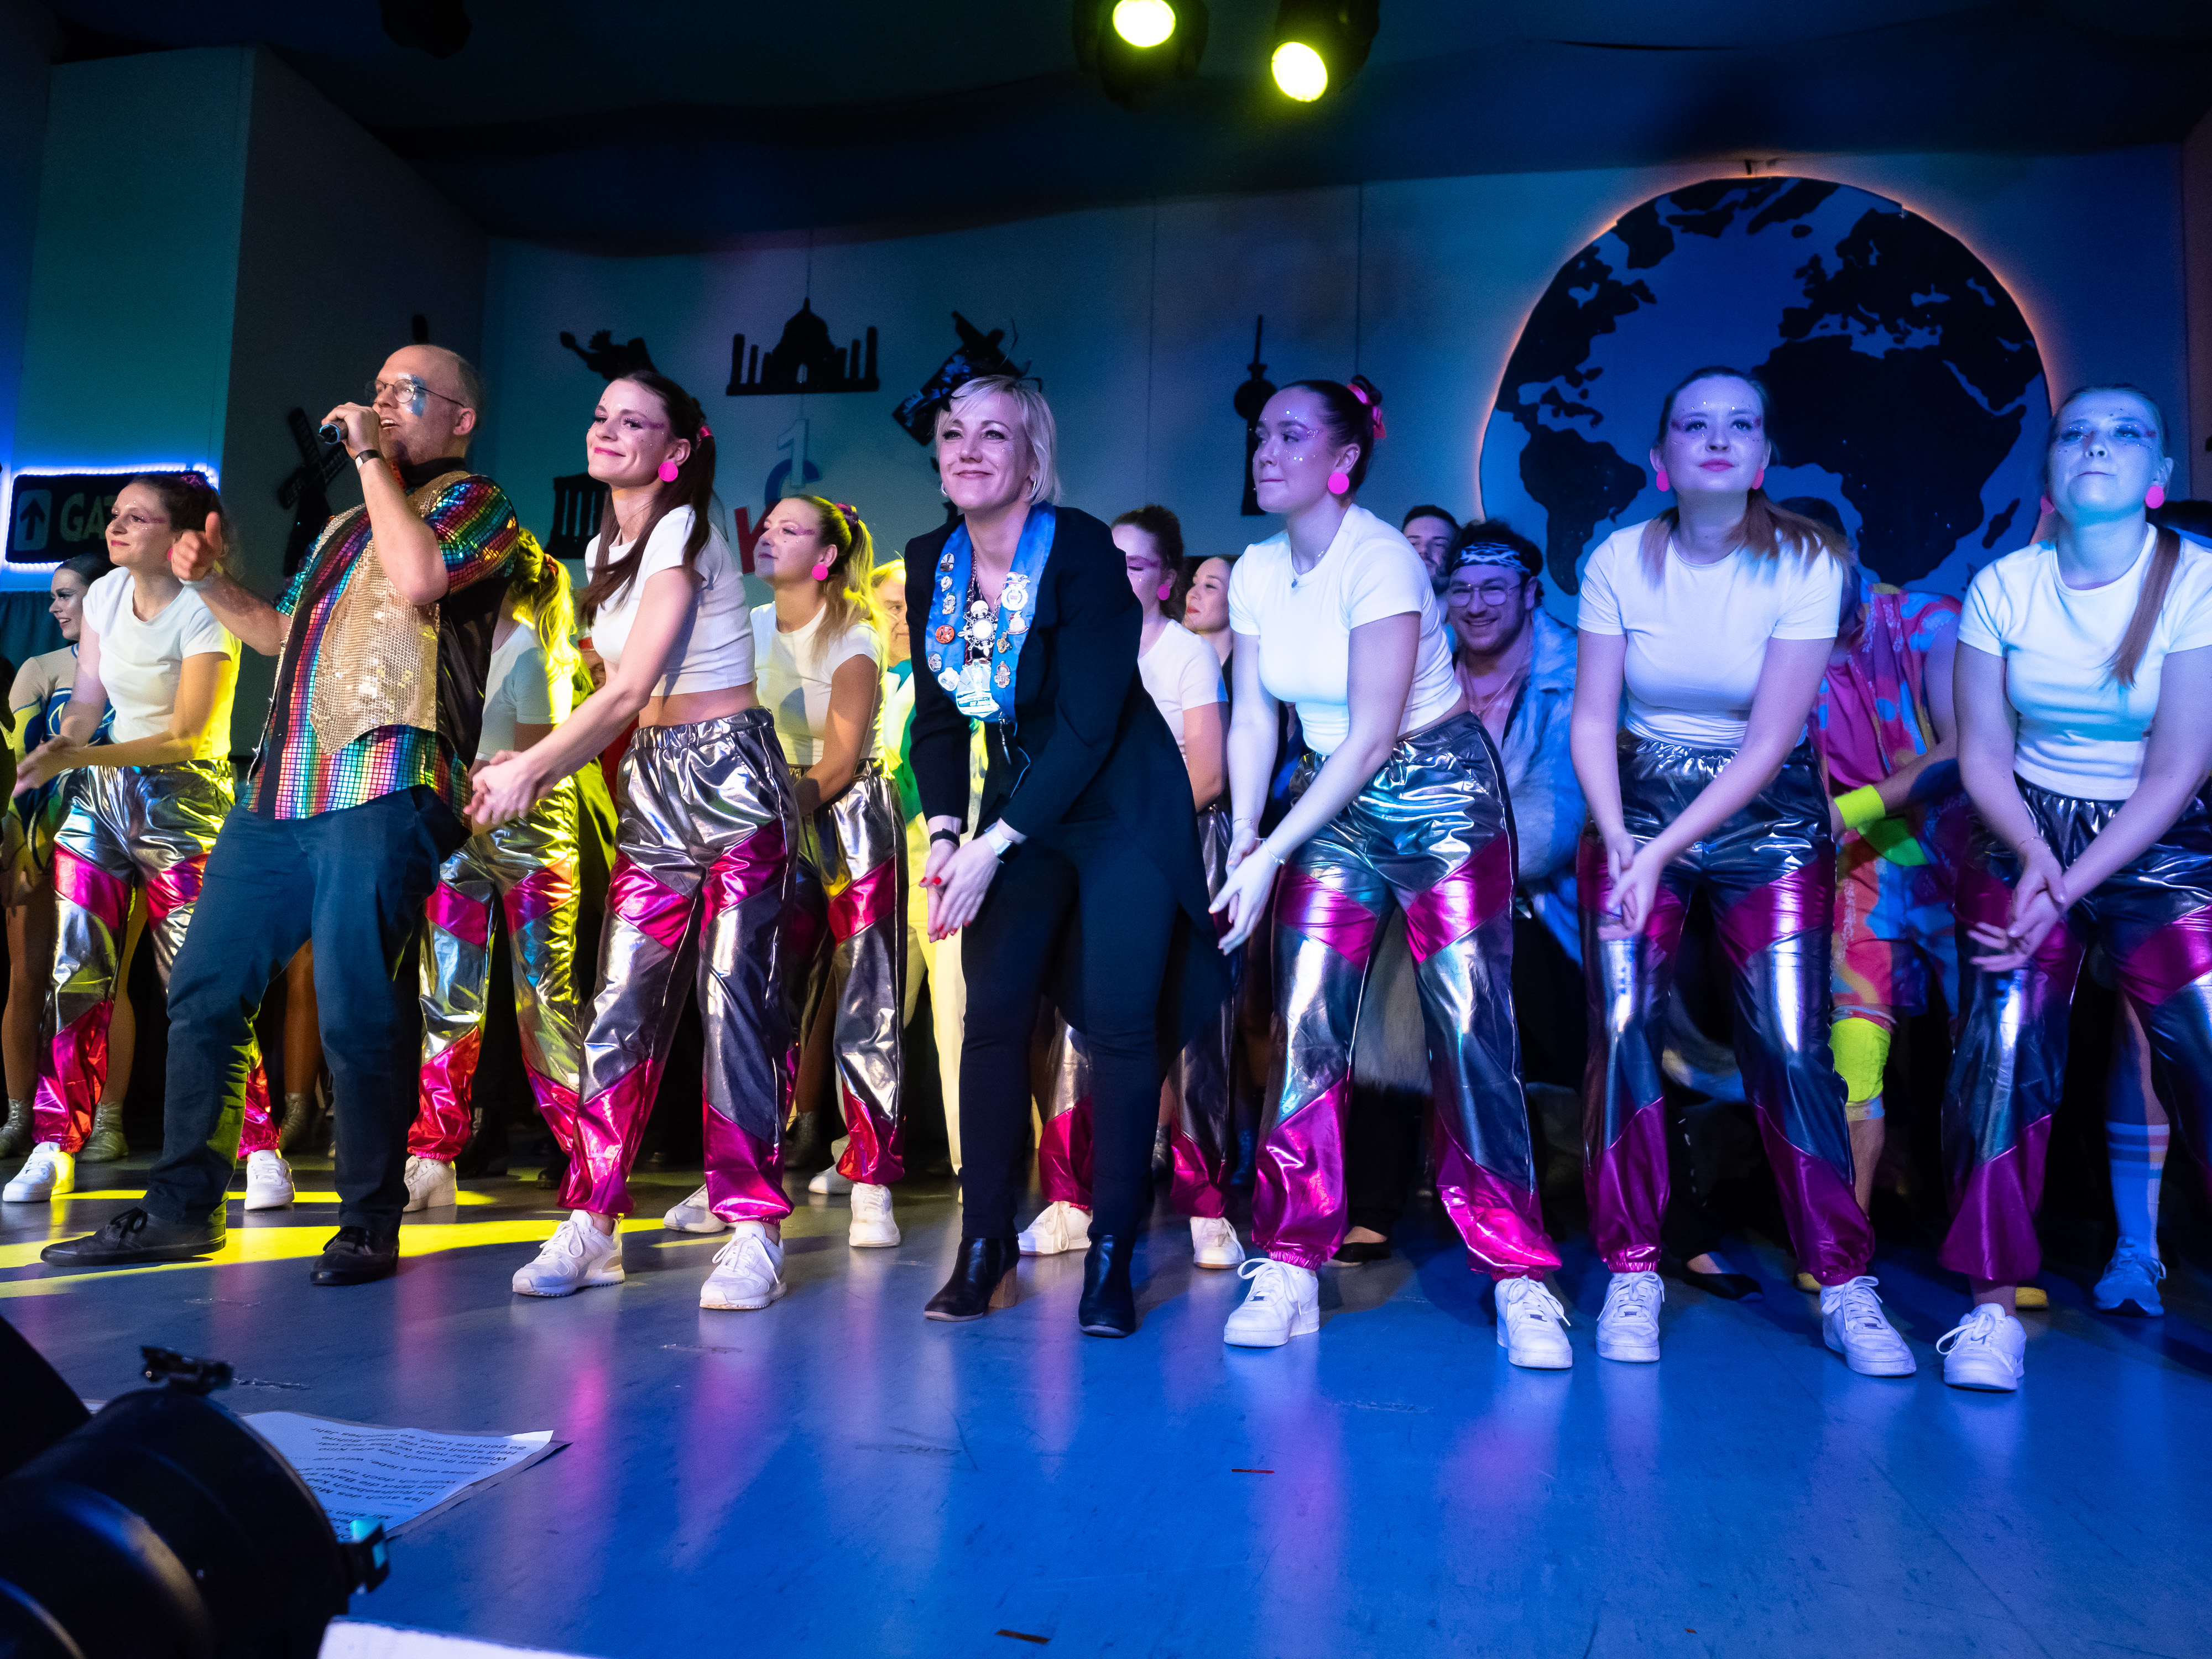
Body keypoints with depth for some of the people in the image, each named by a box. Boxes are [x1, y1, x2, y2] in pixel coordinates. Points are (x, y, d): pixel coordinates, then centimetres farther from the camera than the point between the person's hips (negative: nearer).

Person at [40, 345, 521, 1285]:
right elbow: (283, 635, 35)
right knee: (203, 991, 9)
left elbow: (418, 578, -20)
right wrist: (209, 581, 18)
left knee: (357, 1009, -9)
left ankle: (371, 1223, 4)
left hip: (384, 791, -8)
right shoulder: (349, 523, 27)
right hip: (281, 791, 9)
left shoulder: (473, 503, 3)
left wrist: (372, 457, -8)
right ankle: (180, 1210, 19)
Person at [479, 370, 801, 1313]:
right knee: (622, 1003, 4)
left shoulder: (682, 536, -9)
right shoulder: (606, 549, 17)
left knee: (735, 1001, -7)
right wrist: (539, 772, 3)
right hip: (651, 783, 7)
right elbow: (624, 701, 14)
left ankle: (754, 1233, -1)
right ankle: (591, 1224, 11)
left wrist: (529, 769, -8)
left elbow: (630, 689, -15)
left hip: (728, 774, -7)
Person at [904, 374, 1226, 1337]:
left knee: (1120, 1021, -8)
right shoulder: (932, 564, 1)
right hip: (1018, 809, 5)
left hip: (1122, 806, -5)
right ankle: (984, 1248, 9)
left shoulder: (1083, 553, -17)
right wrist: (943, 833, -9)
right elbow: (937, 718, 6)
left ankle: (1109, 1259, 6)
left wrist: (995, 846, -22)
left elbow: (1088, 725, -21)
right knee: (993, 1010, -3)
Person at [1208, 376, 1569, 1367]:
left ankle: (1521, 1280, 5)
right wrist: (1243, 835, -12)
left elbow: (1372, 734, -21)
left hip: (1441, 795, -5)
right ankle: (1289, 1267, 6)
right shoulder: (1257, 570, 3)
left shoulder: (1379, 560, -17)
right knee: (1307, 1030, -3)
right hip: (1337, 806, 5)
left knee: (1472, 1038, -6)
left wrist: (1274, 853, -21)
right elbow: (1253, 716, 2)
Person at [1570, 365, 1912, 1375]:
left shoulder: (1809, 564, -10)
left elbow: (1769, 743, -14)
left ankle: (1846, 1289, 5)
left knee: (1791, 1045, -9)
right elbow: (1592, 721, -5)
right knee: (1623, 1029, -11)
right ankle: (1632, 1276, 1)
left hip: (1768, 816, -1)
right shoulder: (1620, 561, -5)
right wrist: (1619, 843, -18)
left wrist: (1664, 853, -20)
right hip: (1636, 806, 1)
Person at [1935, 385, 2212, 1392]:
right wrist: (2034, 855, -16)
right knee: (2000, 1052, -11)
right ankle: (1993, 1305, -2)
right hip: (2023, 840, 1)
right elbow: (1982, 755, 1)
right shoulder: (2002, 586, -1)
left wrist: (2069, 890, -17)